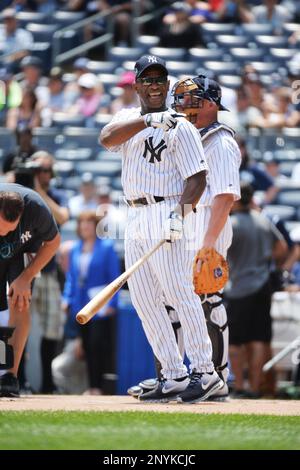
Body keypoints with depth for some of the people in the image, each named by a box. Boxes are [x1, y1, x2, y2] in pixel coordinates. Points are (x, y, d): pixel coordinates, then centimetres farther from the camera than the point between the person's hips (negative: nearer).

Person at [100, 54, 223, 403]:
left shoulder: (180, 126, -4)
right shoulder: (128, 119, 15)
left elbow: (197, 176, -11)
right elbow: (107, 138, -7)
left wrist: (180, 213, -25)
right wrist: (148, 120, -17)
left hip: (165, 214, -7)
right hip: (135, 217, 7)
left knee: (180, 293, -13)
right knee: (143, 300, 5)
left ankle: (205, 372, -11)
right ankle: (174, 377, 9)